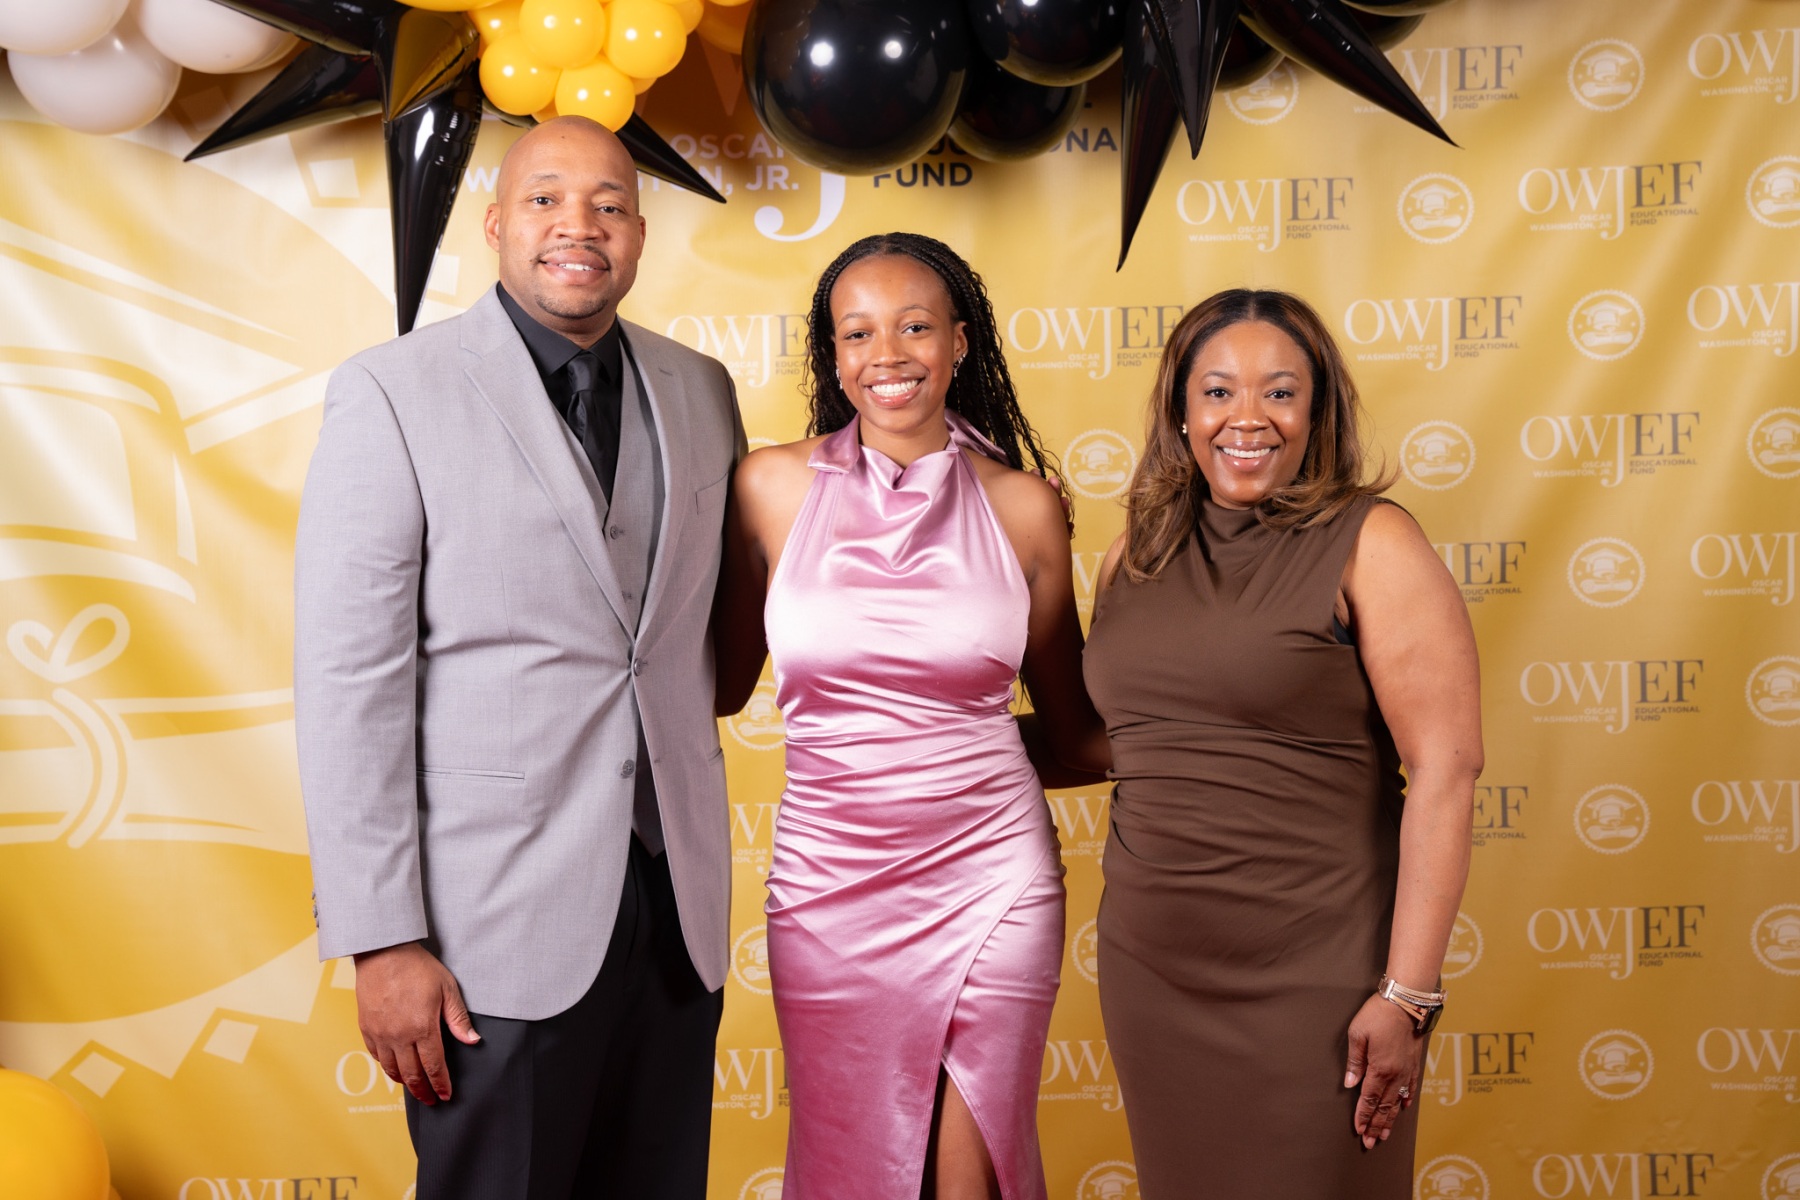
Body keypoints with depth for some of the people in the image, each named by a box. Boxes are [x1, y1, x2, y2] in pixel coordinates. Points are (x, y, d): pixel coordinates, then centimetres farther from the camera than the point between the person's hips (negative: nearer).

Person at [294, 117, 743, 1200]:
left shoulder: (701, 390, 8)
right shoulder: (393, 392, -6)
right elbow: (349, 683, -10)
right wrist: (381, 943, -13)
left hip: (678, 905, 5)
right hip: (497, 924, -4)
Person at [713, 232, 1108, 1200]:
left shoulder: (1022, 504, 0)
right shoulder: (775, 486, -1)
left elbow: (1071, 729, 8)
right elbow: (723, 682, 9)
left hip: (989, 871, 0)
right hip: (830, 876, 1)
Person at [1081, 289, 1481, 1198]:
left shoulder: (1370, 545, -7)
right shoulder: (1136, 558, 8)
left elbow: (1446, 768, -13)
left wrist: (1406, 995, -16)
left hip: (1311, 980, -5)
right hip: (1148, 970, 5)